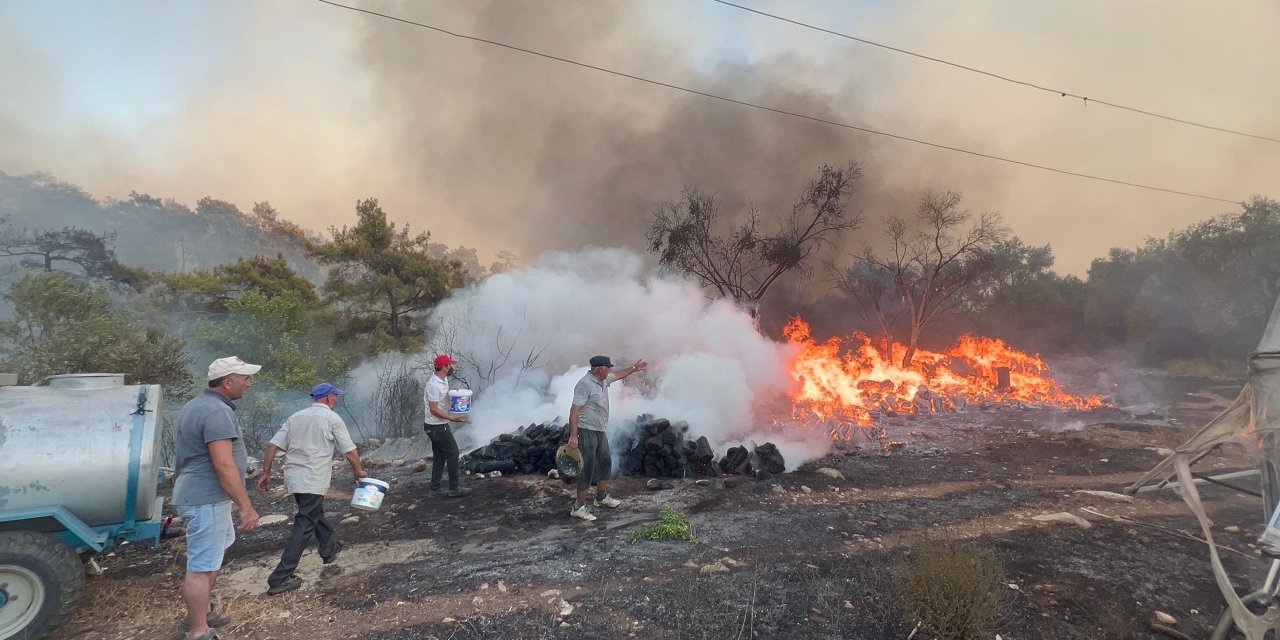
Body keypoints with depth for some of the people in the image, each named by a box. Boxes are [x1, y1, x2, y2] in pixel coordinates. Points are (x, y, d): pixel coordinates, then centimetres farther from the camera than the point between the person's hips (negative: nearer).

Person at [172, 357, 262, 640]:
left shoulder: (199, 404, 12)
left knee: (213, 556, 24)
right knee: (201, 567, -2)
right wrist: (246, 506, -24)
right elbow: (224, 465, -28)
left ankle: (200, 614, 36)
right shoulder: (217, 411, -23)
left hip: (202, 495, 11)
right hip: (206, 500, -11)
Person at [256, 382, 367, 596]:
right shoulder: (332, 419, -6)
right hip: (313, 480, -7)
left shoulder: (296, 417, 10)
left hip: (293, 477, 7)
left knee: (314, 513, 26)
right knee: (304, 527, -2)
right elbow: (350, 452, -8)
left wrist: (266, 473, 13)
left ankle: (329, 548, 44)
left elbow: (272, 445, 5)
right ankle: (280, 579, -3)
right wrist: (359, 472, 8)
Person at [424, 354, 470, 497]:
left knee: (439, 456, 14)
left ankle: (435, 489, 21)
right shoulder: (433, 385, -24)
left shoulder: (443, 380, 6)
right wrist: (453, 418, -27)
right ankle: (454, 489, 4)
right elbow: (434, 409, -25)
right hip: (437, 427, -10)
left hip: (440, 425, 10)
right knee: (453, 453, -3)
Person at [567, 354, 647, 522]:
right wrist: (573, 435, -30)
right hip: (587, 431, -10)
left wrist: (633, 368, 37)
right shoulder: (585, 384, -21)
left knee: (605, 463, 20)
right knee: (588, 469, -7)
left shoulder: (603, 380, 7)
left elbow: (618, 375, 31)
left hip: (601, 431, 10)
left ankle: (602, 498, 37)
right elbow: (574, 410, -25)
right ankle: (579, 507, 1)